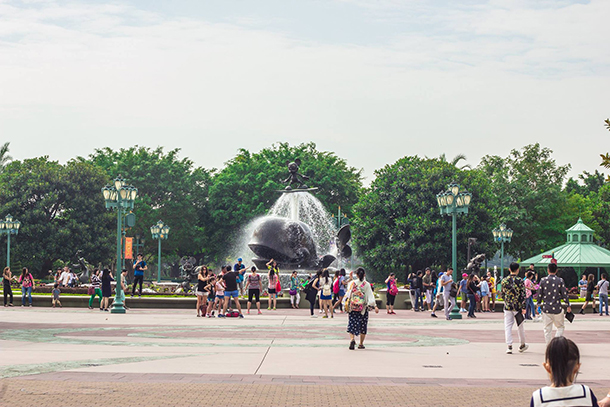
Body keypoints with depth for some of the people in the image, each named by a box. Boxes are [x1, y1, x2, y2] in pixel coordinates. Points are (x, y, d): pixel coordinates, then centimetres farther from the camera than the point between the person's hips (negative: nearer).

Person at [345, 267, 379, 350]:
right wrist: (375, 306, -13)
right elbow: (370, 296, -10)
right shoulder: (366, 284, -3)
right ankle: (361, 344, 15)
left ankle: (352, 339, -25)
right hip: (363, 308, 0)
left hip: (353, 307, 0)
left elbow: (348, 295, 4)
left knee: (352, 324, 1)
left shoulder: (352, 283, 0)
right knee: (363, 326, 12)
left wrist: (346, 306, 15)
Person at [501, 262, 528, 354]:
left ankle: (509, 346, -5)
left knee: (508, 326, 3)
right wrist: (523, 307, -6)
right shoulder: (520, 281, -8)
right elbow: (523, 295, -10)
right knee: (520, 326, 13)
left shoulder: (504, 280, 1)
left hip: (507, 306, 2)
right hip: (517, 307, -2)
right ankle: (522, 345, 27)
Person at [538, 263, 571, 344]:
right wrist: (568, 306, 8)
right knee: (560, 327, 12)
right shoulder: (560, 280, -5)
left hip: (546, 309, 2)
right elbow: (564, 294, -3)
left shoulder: (543, 280, 0)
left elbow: (540, 295, 4)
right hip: (557, 308, -2)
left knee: (547, 330, 8)